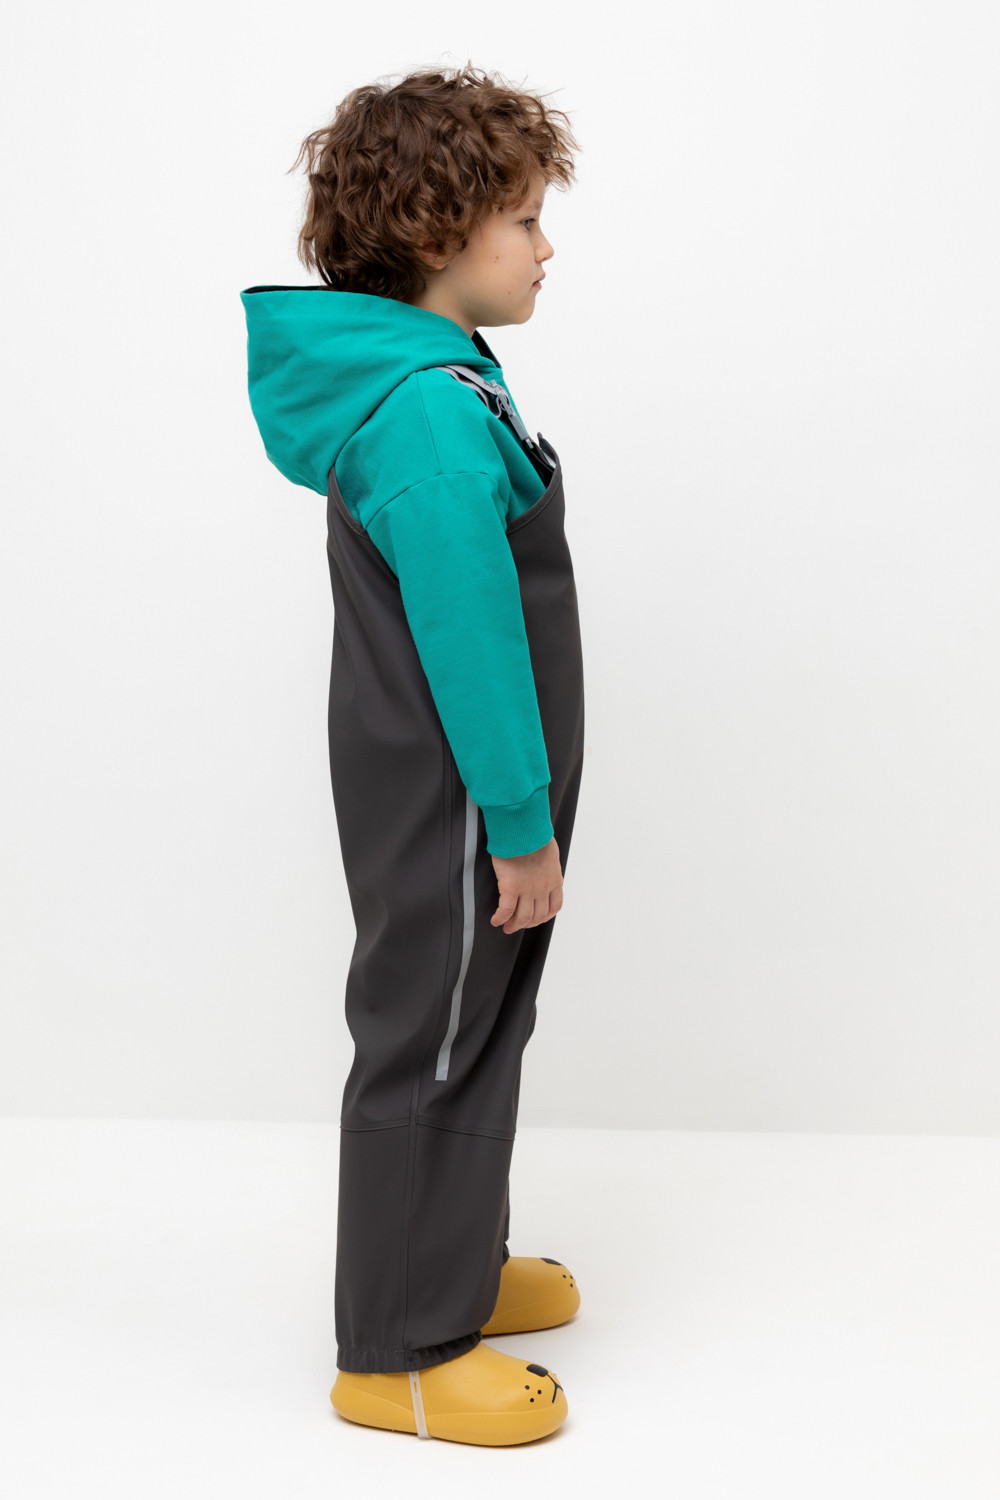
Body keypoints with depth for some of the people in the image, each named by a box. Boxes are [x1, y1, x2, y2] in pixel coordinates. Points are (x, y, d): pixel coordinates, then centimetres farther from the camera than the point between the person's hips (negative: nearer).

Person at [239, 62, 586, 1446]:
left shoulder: (414, 383, 8)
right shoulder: (433, 411, -25)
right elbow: (469, 637, -25)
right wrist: (521, 825, -19)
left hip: (444, 799, 10)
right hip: (456, 813, -10)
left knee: (474, 1028, 21)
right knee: (431, 1048, 3)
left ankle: (457, 1265, 39)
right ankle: (400, 1351, 19)